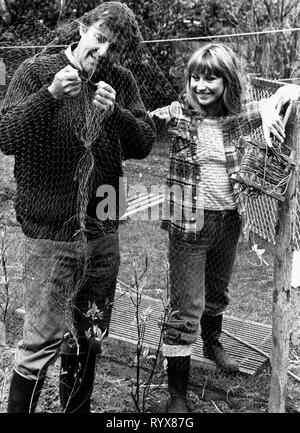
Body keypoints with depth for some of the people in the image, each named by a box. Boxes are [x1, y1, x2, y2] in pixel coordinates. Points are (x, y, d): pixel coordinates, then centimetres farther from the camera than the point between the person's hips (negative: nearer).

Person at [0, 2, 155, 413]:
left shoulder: (121, 81, 5)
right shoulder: (36, 71, -4)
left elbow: (145, 143, 1)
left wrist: (115, 113, -17)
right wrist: (49, 95, -25)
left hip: (103, 233, 5)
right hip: (51, 233, -4)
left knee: (90, 336, 18)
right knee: (43, 341, -3)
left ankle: (78, 407, 38)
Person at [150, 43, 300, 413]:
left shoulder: (237, 116, 0)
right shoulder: (178, 114, -10)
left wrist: (270, 109, -18)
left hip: (229, 220, 5)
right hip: (189, 223, -4)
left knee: (217, 293, 25)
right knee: (186, 309, -3)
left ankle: (213, 344, 54)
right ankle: (177, 393, 9)